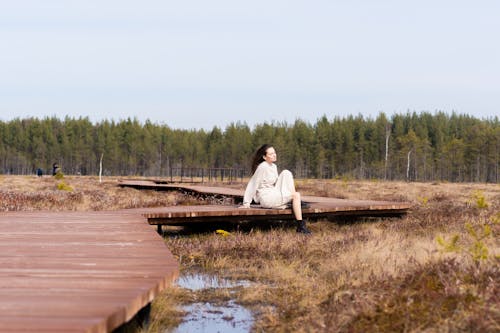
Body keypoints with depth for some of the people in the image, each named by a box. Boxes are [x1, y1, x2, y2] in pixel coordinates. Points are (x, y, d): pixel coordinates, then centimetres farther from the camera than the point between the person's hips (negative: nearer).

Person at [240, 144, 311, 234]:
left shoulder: (274, 166, 11)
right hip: (266, 198, -9)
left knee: (286, 173, 0)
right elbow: (252, 185, -15)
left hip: (274, 195, 9)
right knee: (296, 196, -18)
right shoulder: (262, 167, -15)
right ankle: (300, 227, -19)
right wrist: (246, 203, -14)